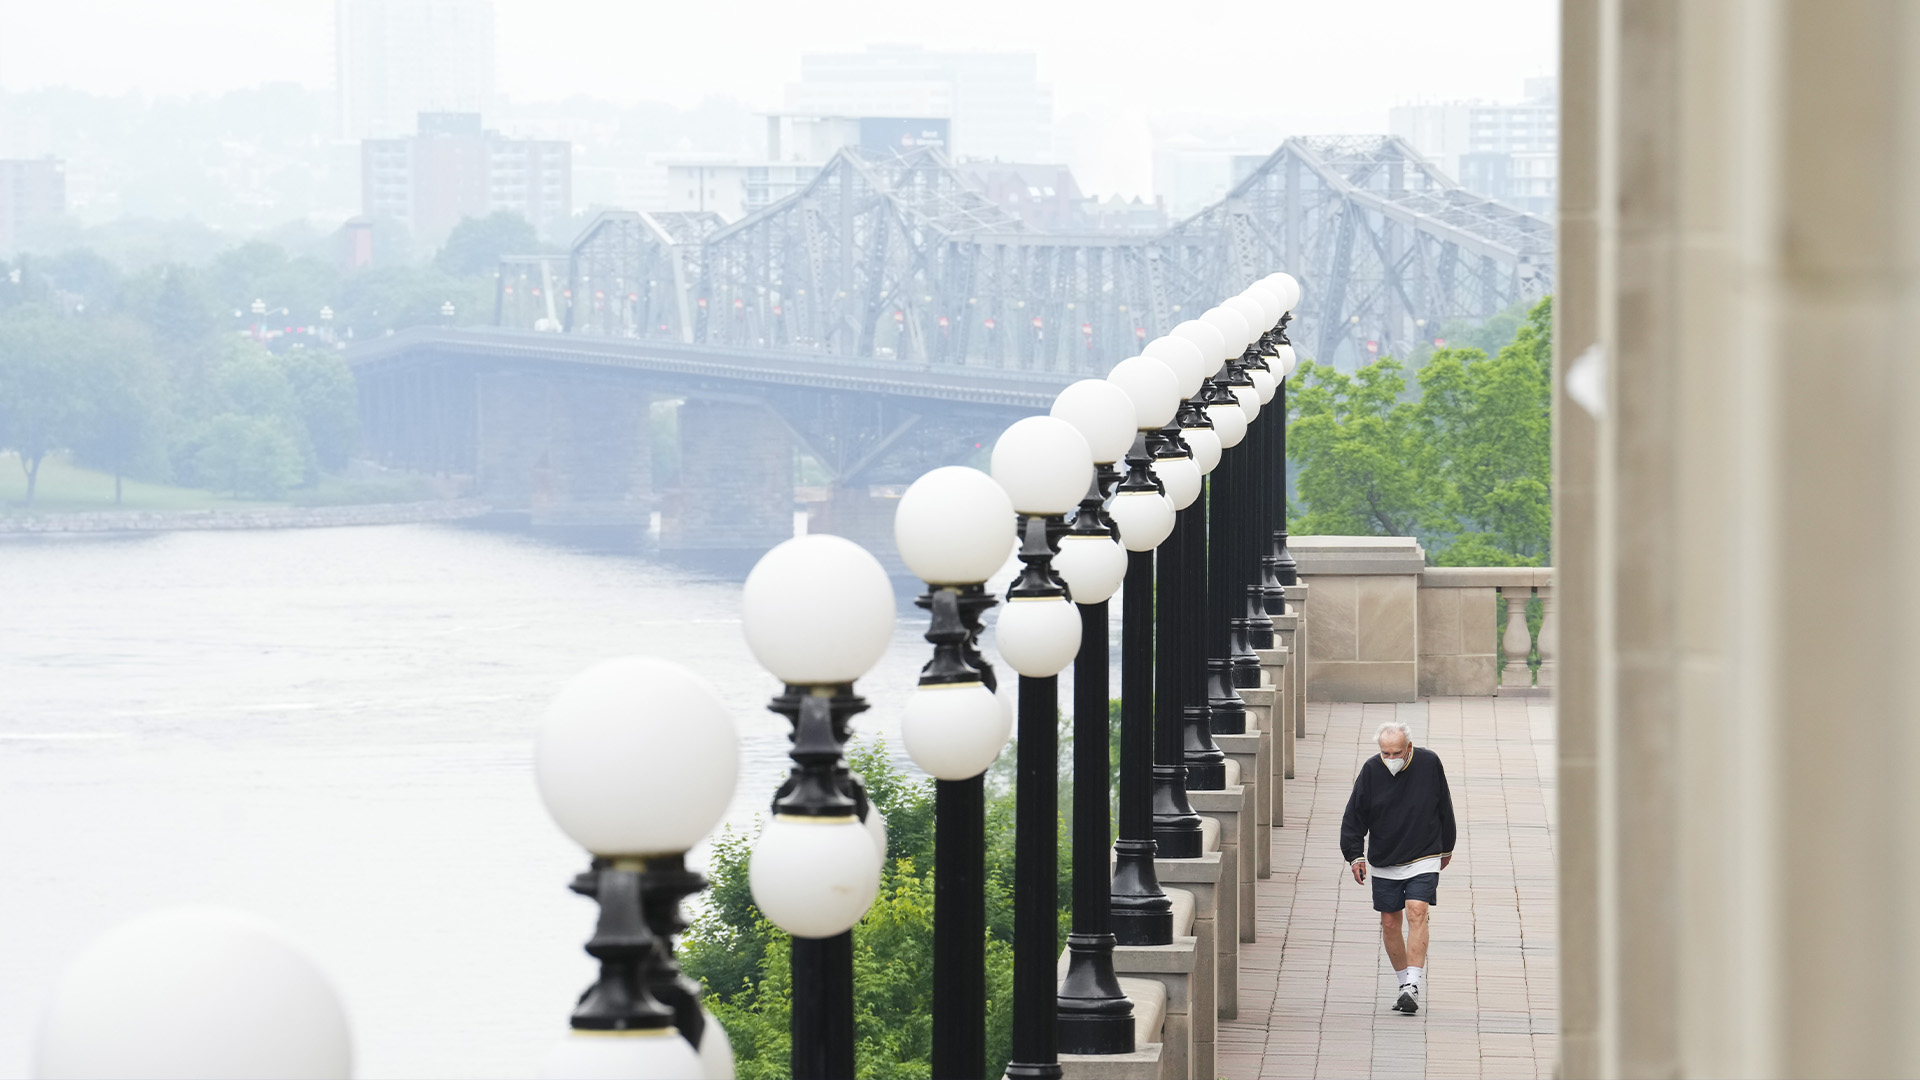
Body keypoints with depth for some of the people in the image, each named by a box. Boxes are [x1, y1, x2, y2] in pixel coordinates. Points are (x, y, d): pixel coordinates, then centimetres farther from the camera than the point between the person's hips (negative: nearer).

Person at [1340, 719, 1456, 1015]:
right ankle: (1405, 983, 21)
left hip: (1424, 859, -2)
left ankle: (1413, 986, -22)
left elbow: (1444, 807, 8)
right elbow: (1355, 814, 1)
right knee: (1389, 923, 5)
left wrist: (1446, 848, 17)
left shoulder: (1429, 763, -6)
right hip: (1383, 862, 2)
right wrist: (1354, 854, -7)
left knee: (1417, 912, -18)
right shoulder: (1371, 770, -7)